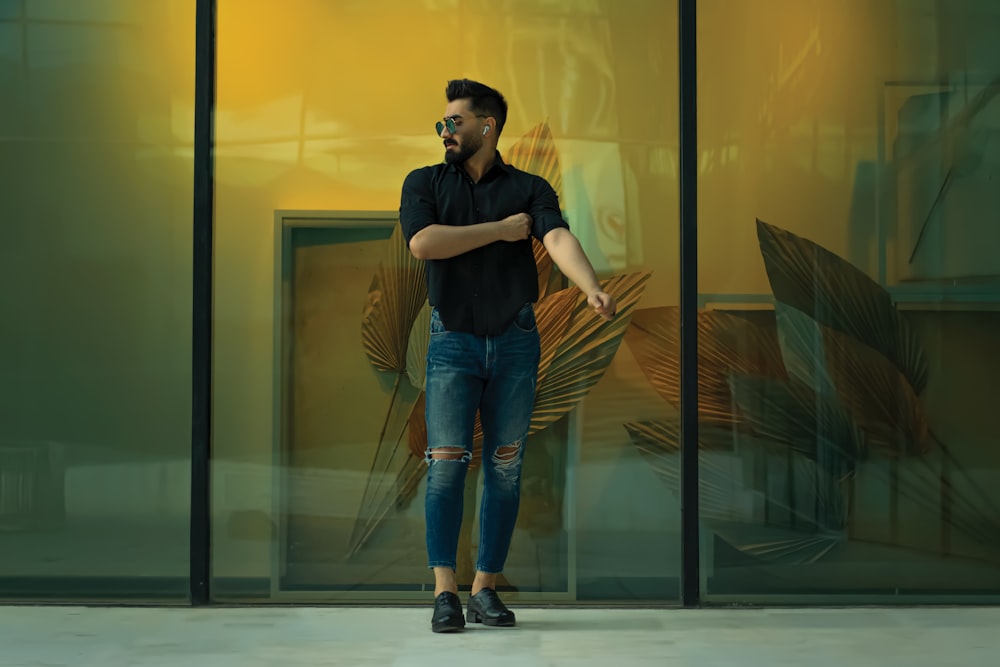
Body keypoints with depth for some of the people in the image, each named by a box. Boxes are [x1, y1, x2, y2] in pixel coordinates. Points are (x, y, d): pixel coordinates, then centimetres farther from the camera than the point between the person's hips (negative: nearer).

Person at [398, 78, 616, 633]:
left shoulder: (530, 189, 7)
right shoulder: (425, 183, 9)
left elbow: (559, 239, -12)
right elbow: (423, 243, -11)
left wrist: (593, 289, -31)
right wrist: (500, 230, -8)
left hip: (516, 341, 1)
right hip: (452, 341, -1)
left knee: (505, 467, 3)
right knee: (446, 462, -9)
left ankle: (485, 589, 11)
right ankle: (445, 593, -7)